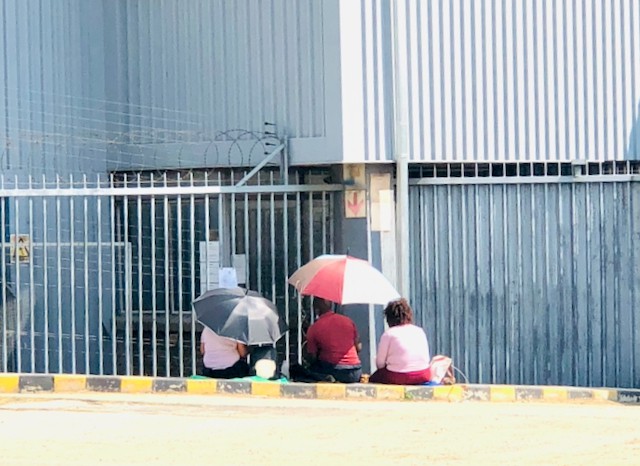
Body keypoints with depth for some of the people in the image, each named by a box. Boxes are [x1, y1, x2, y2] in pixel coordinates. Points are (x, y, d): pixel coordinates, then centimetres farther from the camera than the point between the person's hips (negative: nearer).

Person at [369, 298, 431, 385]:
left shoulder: (388, 334, -4)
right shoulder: (419, 331, 10)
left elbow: (380, 363, -2)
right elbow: (427, 359, 12)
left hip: (399, 378, -6)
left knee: (373, 379, 16)